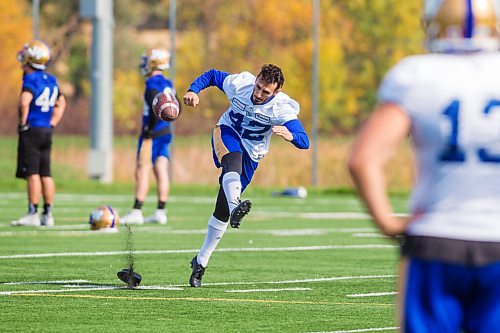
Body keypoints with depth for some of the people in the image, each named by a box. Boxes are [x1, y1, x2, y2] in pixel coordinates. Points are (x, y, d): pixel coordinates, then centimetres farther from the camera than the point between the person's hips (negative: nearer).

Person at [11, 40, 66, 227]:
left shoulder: (31, 79, -14)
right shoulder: (51, 80, 11)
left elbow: (24, 101, -30)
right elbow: (61, 103, 23)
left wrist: (23, 122, -17)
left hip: (31, 130, -8)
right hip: (47, 132, 8)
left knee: (32, 174, -7)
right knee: (46, 174, 9)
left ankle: (33, 215, -9)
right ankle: (48, 215, 11)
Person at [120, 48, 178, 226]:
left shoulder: (153, 84, -14)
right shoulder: (168, 84, 12)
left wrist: (148, 129, -18)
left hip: (153, 134, -8)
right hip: (166, 132, 8)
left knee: (142, 171, -5)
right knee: (161, 172, 7)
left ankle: (136, 211, -6)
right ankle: (160, 212, 7)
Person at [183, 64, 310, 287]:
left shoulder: (282, 108, -25)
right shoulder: (240, 83, -18)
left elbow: (304, 142, -34)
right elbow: (211, 75, 1)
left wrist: (290, 135, -57)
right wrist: (193, 91, -16)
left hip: (250, 155, 0)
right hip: (227, 133, 0)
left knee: (222, 209, 0)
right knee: (234, 161, -38)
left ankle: (201, 261, 14)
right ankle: (235, 206, -66)